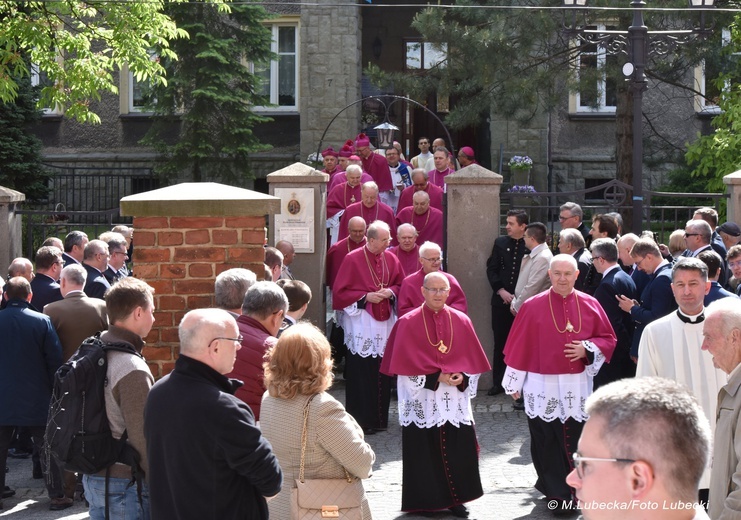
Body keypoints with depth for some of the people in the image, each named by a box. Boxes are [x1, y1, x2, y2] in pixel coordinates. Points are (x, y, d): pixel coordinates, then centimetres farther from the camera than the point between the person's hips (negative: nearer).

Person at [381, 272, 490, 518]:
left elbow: (473, 361, 8)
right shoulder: (408, 324, -4)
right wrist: (435, 378, -16)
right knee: (423, 452, 1)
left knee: (458, 450, 0)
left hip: (455, 401, 3)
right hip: (421, 402, -2)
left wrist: (462, 377, -11)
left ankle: (455, 500, 11)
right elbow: (405, 364, -8)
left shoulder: (462, 322, 6)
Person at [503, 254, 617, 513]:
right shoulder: (533, 306, -5)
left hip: (577, 387, 2)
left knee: (576, 441, 5)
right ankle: (556, 493, 9)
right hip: (542, 387, -2)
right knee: (546, 442, -1)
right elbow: (518, 346, -1)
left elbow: (608, 338, 10)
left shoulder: (590, 305, 3)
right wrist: (514, 382, 0)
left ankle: (577, 491, 21)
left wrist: (587, 348, -10)